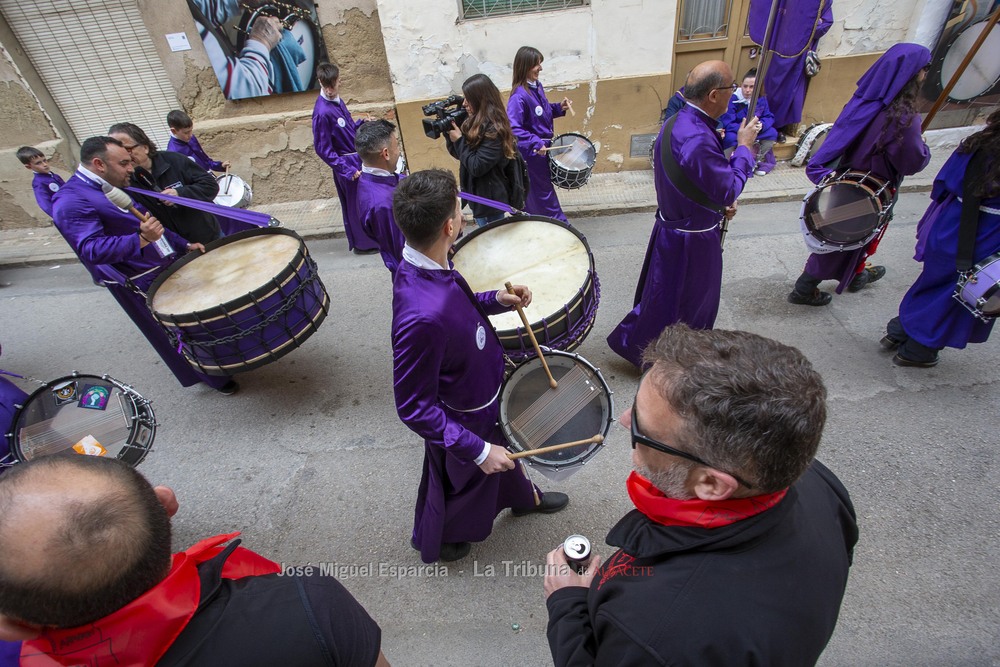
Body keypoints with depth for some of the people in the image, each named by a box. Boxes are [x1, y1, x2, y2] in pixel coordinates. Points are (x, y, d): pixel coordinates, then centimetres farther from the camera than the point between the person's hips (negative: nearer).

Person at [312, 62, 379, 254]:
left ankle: (372, 238, 35)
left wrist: (362, 123, -1)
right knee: (356, 204, 5)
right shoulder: (322, 112, -22)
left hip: (358, 158, 8)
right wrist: (348, 170, -20)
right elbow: (323, 149, -18)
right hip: (347, 164, -8)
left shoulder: (337, 101, 2)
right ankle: (363, 244, 21)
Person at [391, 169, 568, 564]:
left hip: (483, 391, 8)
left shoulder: (426, 265, -17)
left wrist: (497, 301, -10)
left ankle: (523, 497, 66)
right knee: (462, 482, 24)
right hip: (460, 419, -7)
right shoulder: (421, 318, -44)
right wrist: (477, 450, -27)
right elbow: (414, 408, -32)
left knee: (502, 448, 33)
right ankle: (435, 542, 57)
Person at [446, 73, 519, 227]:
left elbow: (476, 167, -24)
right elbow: (460, 154, 11)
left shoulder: (493, 130, -22)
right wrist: (449, 133, -4)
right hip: (479, 195, 9)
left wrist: (459, 140, -17)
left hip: (490, 199, -9)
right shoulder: (475, 122, 5)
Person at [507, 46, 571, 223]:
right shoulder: (518, 96, -24)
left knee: (532, 192, 21)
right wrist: (535, 143, -37)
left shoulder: (537, 86, 3)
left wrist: (559, 107, 1)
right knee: (544, 191, 6)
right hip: (532, 153, -8)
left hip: (543, 147, 8)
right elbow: (513, 128, -31)